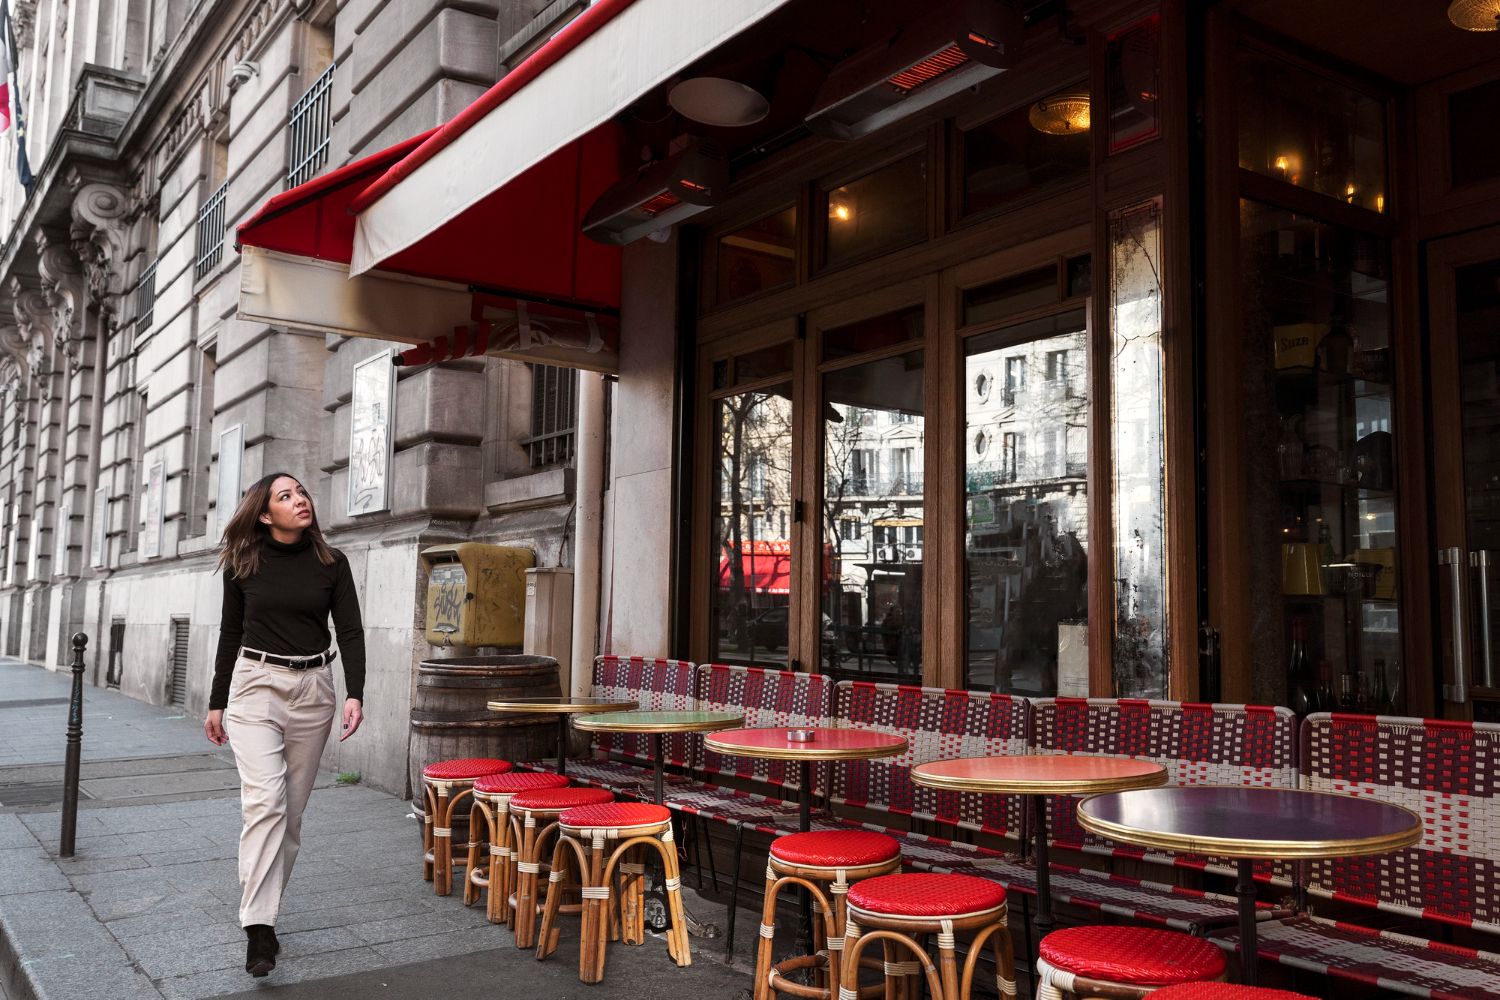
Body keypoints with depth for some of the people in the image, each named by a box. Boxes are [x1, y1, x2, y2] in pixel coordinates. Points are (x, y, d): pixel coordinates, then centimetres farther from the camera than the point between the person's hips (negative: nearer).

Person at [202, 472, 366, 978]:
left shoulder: (330, 563, 1)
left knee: (292, 809, 6)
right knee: (264, 800, -16)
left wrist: (355, 694, -14)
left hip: (312, 688, 2)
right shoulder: (243, 564, 1)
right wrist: (216, 703, 12)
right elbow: (230, 634, 9)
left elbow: (350, 631, -2)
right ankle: (258, 929, -17)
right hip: (255, 685, -2)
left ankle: (263, 909, 20)